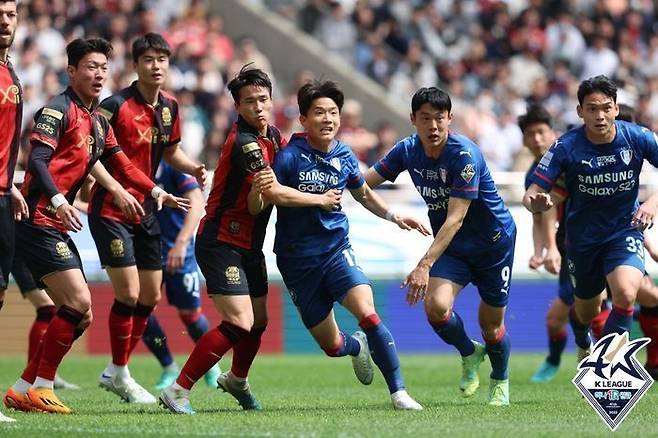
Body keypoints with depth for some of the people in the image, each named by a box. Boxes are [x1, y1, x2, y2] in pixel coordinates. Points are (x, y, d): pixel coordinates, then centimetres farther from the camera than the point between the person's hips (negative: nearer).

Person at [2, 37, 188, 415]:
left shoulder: (99, 122, 17)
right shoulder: (59, 110, -9)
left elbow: (122, 165, 27)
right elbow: (37, 160, -20)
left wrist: (158, 192, 18)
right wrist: (58, 201, -33)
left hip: (60, 227, 9)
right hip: (39, 223, -9)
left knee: (80, 315, 7)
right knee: (79, 303, -15)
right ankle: (40, 388, -6)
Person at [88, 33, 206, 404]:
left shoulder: (170, 107, 6)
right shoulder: (117, 106, -16)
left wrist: (194, 168, 2)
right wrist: (115, 186, -31)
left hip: (145, 211, 8)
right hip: (111, 210, -8)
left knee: (151, 297, 10)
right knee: (128, 293, -12)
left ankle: (115, 372, 24)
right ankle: (121, 374, 4)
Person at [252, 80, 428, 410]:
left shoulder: (345, 157, 0)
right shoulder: (289, 156, -15)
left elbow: (364, 194, 21)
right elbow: (255, 209, -17)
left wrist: (393, 216, 8)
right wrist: (259, 190, -38)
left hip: (337, 251, 2)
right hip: (297, 261, -2)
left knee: (367, 312, -24)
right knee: (331, 345, 5)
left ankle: (398, 391, -14)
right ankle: (357, 346, 43)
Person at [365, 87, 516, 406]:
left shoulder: (465, 155, -28)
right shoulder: (407, 150, -9)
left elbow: (455, 219, -32)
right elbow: (364, 182, -2)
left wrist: (425, 265, -38)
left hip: (493, 242, -4)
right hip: (452, 247, 4)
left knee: (491, 326, 6)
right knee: (436, 306, -22)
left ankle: (500, 381, 38)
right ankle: (469, 353, 10)